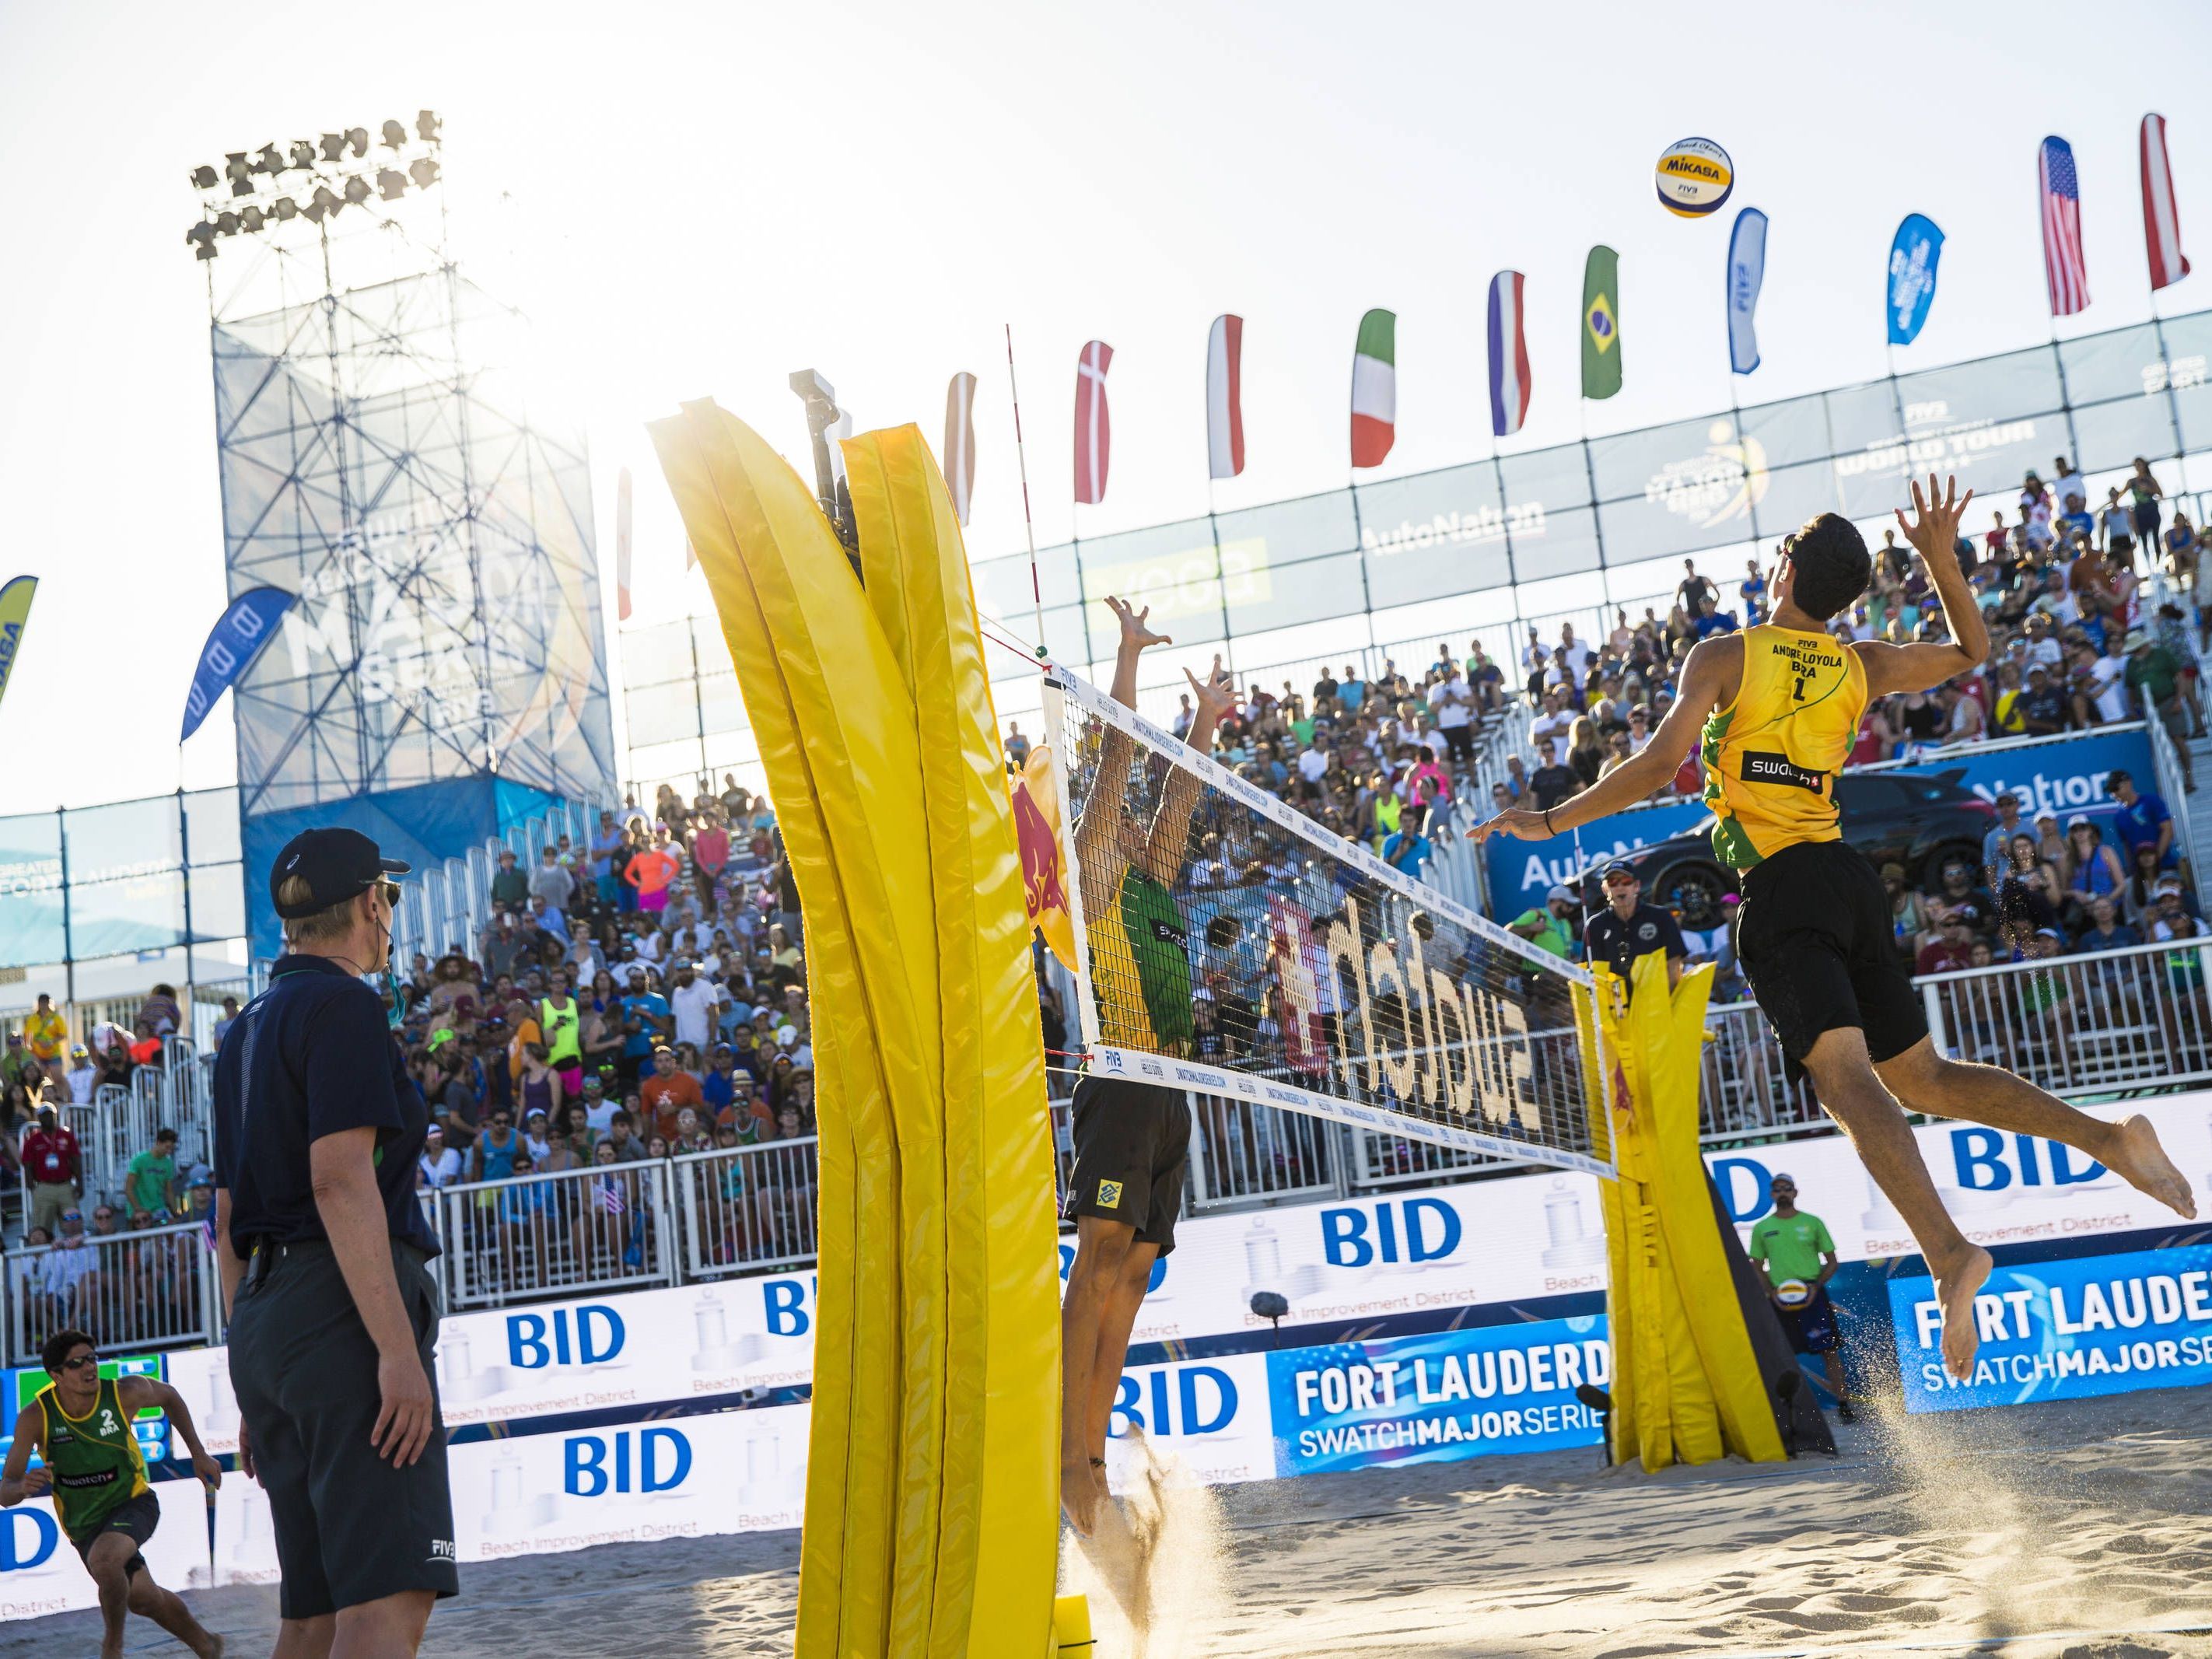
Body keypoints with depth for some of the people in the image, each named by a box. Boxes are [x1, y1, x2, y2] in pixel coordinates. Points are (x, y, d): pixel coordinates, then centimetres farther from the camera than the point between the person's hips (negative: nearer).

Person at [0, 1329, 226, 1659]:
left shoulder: (125, 1393, -20)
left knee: (103, 1559, -33)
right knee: (143, 1599, 6)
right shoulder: (35, 1417, -21)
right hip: (85, 1525, 2)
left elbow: (169, 1396, 4)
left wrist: (199, 1455, 2)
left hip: (133, 1501, -2)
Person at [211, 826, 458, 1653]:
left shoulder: (247, 1032, 23)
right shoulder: (344, 1006, -4)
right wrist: (398, 1348, -22)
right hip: (343, 1308, -9)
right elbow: (341, 1180, -17)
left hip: (263, 1316, 9)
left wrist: (255, 1386, 26)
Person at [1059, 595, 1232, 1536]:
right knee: (1101, 1255, -15)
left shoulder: (1153, 882, 23)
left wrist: (1206, 720, 31)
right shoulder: (1094, 875, 4)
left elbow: (1178, 795, 32)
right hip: (1121, 1083, -8)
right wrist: (1128, 656, 0)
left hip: (1168, 1091, 8)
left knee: (1133, 1270, 3)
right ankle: (1071, 1458, -19)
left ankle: (1092, 1460, 4)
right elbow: (1116, 763, 0)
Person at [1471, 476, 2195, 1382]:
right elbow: (1970, 650, 32)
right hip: (1849, 874, 6)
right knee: (1921, 1076, 17)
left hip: (1781, 886, -6)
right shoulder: (1861, 667, 14)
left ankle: (1948, 1252, -35)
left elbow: (1661, 763, -12)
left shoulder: (1724, 656, -2)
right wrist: (1941, 557, 23)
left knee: (1848, 1078, -19)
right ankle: (2109, 1137, 5)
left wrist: (1553, 820, -5)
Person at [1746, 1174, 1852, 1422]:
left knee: (1830, 1350, -3)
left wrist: (1816, 1286, -8)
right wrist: (1772, 1292, -4)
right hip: (1780, 1298, 1)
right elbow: (1757, 1267, 13)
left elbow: (1831, 1261, 7)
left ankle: (1843, 1404, 2)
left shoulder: (1812, 1223, 4)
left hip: (1812, 1294, -1)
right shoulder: (1761, 1229, 8)